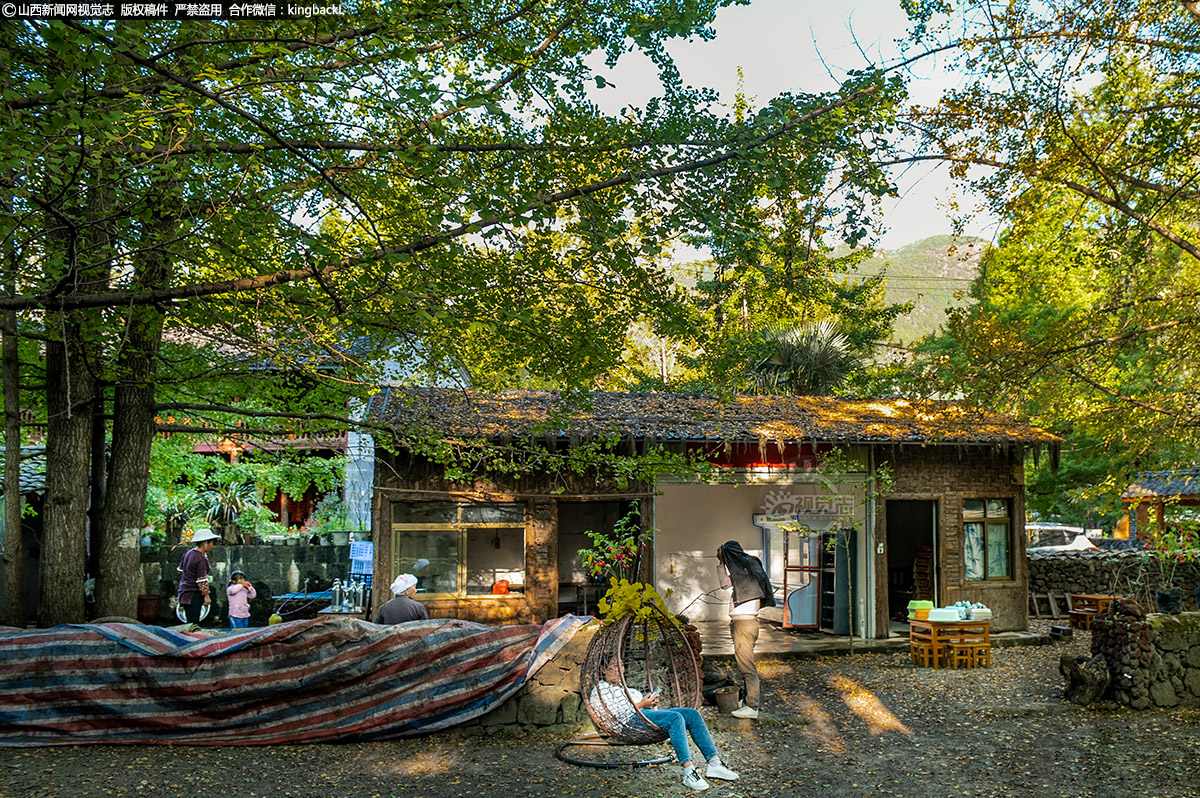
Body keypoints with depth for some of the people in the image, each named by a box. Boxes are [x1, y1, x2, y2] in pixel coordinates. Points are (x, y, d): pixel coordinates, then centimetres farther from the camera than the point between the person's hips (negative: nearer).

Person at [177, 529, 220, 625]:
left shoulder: (188, 552, 7)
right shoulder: (201, 558, -19)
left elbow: (180, 569, 20)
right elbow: (202, 580, -19)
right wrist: (206, 596, -14)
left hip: (184, 591, 9)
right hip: (194, 594, -9)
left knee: (190, 623, 12)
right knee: (194, 624, -6)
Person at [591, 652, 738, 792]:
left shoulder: (623, 687, 35)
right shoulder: (600, 689, 8)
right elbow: (613, 714, -9)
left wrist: (652, 702, 6)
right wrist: (640, 705, -11)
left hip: (648, 713, 9)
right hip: (633, 719, -9)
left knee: (692, 714, -14)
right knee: (675, 717, -33)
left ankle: (715, 764, -19)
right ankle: (689, 772, -42)